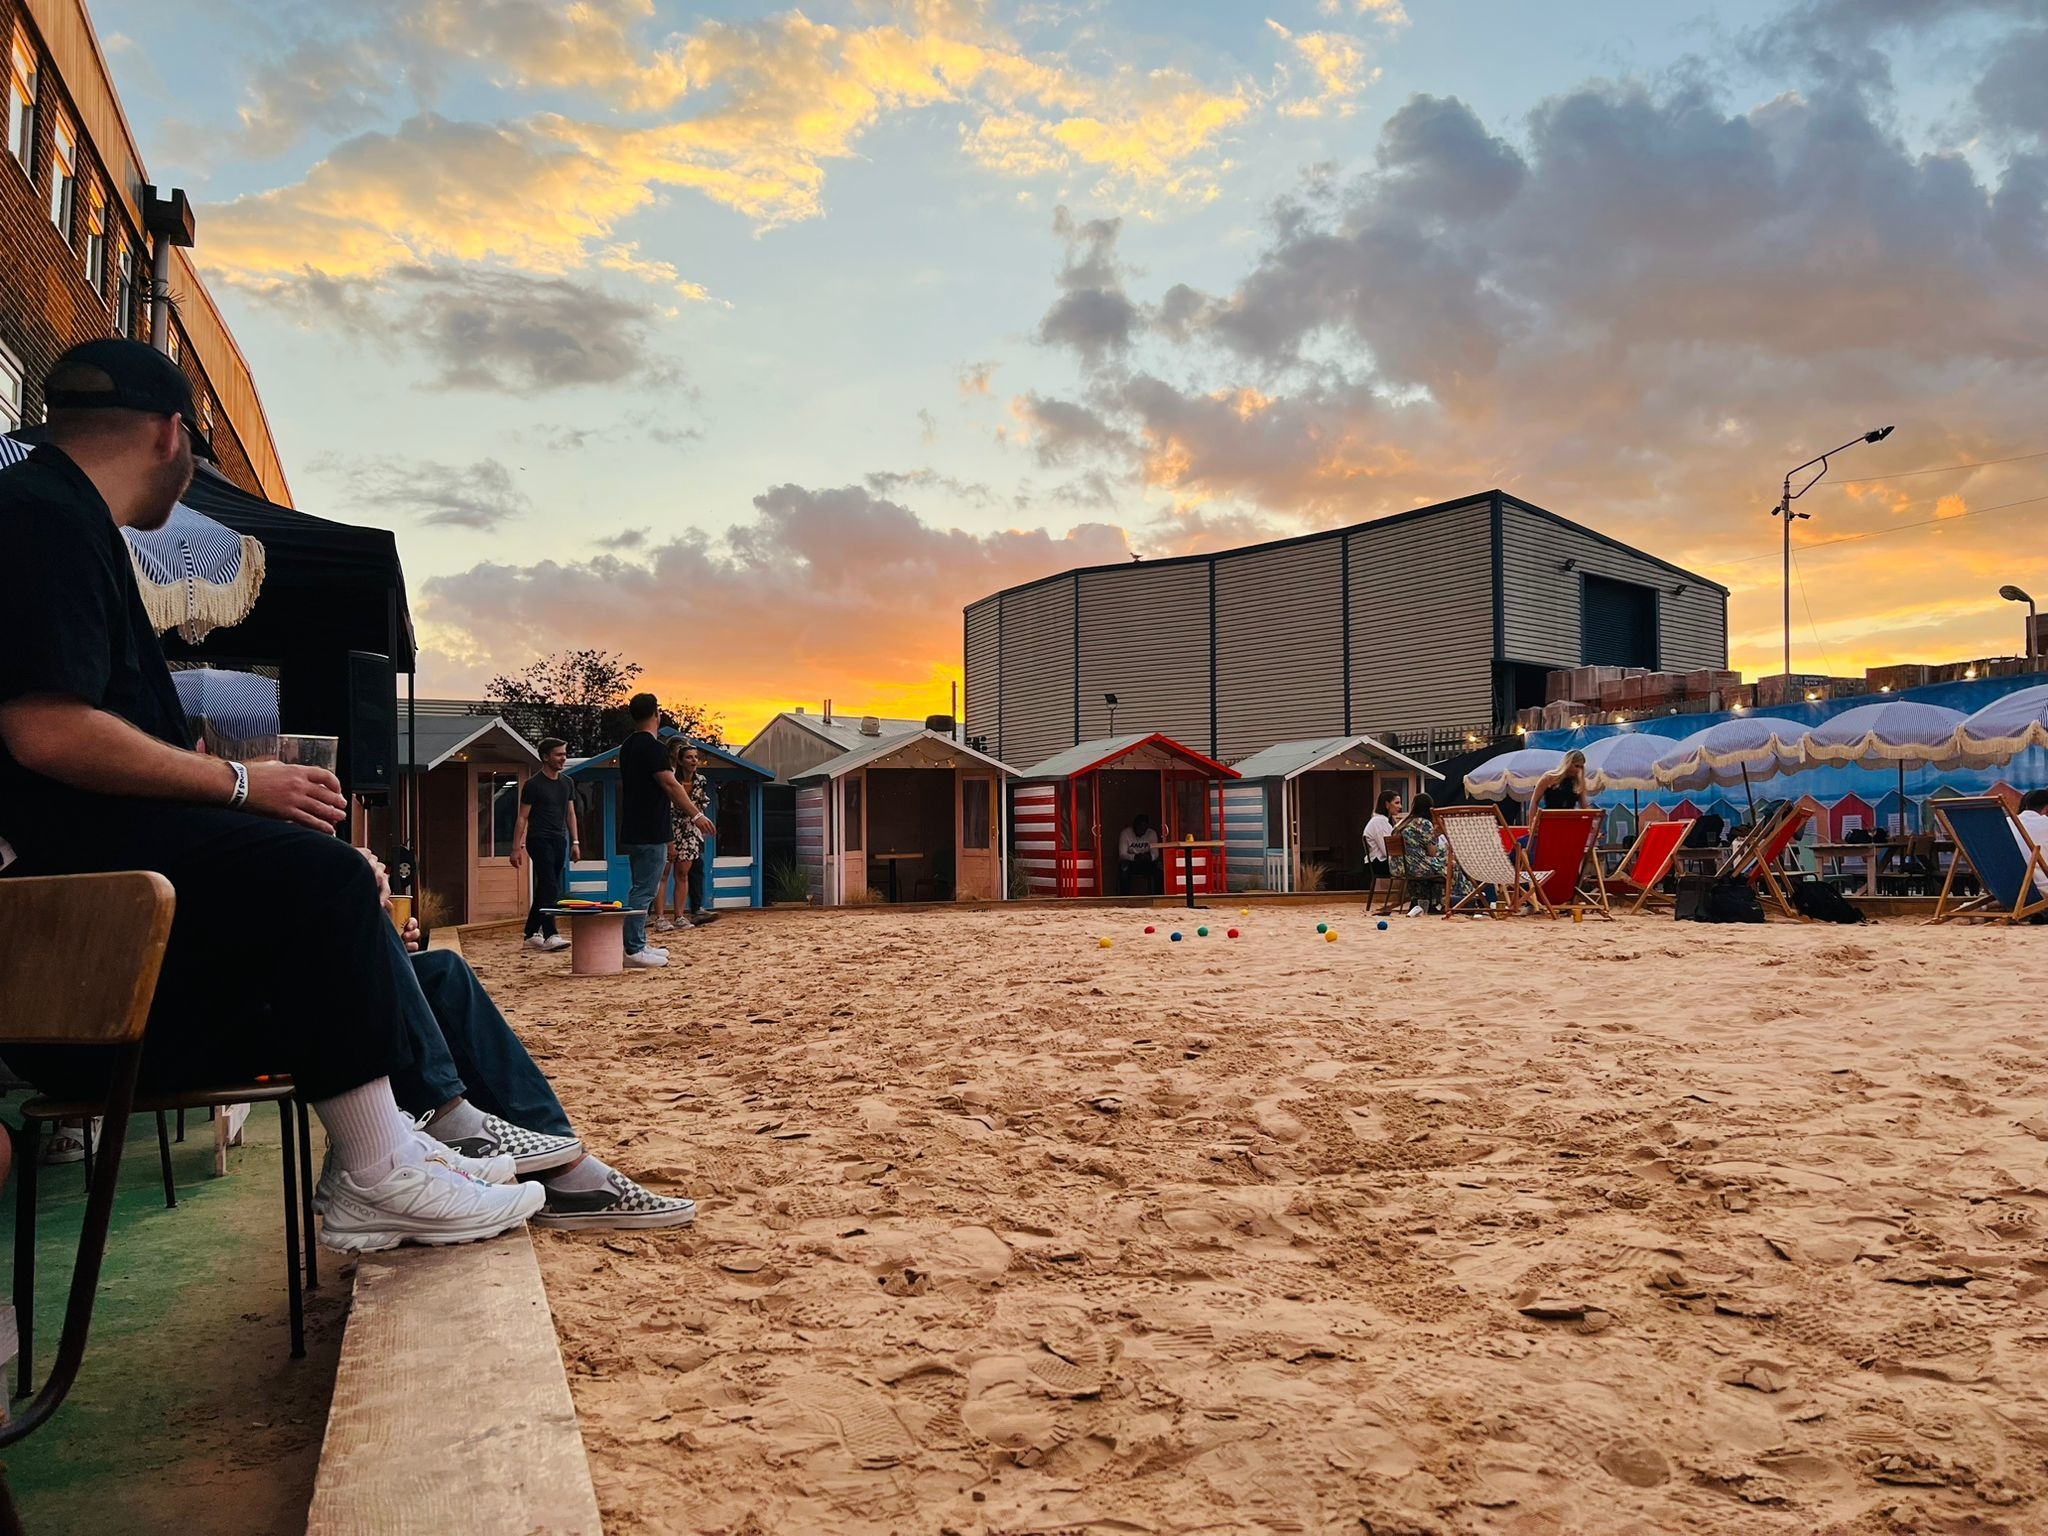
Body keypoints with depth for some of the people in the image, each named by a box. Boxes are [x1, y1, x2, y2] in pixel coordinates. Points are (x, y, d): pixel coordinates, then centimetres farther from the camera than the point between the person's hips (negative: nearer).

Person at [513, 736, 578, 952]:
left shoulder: (567, 784, 13)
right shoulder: (534, 785, -6)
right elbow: (523, 817, -5)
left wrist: (575, 842, 12)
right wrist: (516, 848, -8)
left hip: (559, 841, 6)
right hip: (539, 840, -6)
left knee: (543, 891, 10)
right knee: (549, 889, -14)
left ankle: (531, 934, 17)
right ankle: (550, 935, -16)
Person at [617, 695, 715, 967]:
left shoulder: (629, 746, 14)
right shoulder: (652, 746, -15)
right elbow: (671, 785, -19)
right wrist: (696, 815, -17)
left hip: (634, 830, 10)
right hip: (650, 833, -10)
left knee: (641, 888, 15)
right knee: (643, 891, -7)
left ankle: (638, 944, 19)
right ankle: (634, 949, -6)